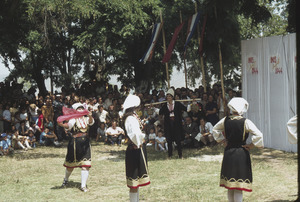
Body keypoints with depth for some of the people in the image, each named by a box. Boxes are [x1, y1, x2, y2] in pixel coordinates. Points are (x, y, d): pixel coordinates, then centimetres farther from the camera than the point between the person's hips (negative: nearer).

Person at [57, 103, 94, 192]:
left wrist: (90, 116, -38)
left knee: (85, 164, -3)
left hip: (85, 142, 3)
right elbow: (68, 125, -22)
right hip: (75, 141, -3)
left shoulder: (86, 118, 6)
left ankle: (83, 185, 2)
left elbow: (91, 122, -16)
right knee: (71, 164, 9)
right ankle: (65, 180, 35)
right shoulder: (73, 119, -5)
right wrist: (61, 124, -44)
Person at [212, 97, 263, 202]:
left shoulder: (225, 120, -2)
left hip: (228, 153, 4)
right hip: (241, 153, -4)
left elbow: (215, 130, 15)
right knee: (239, 188, 0)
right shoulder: (245, 122, -15)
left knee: (230, 186, 15)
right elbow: (258, 135, -21)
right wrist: (251, 145, -8)